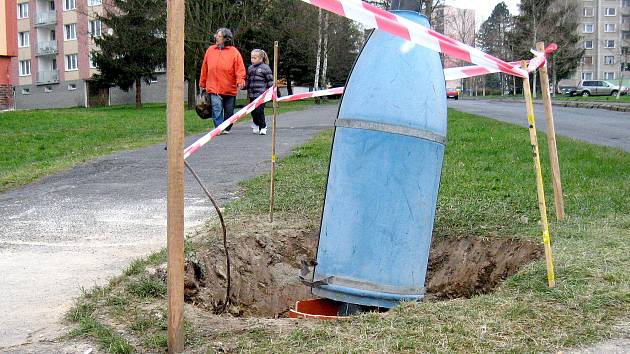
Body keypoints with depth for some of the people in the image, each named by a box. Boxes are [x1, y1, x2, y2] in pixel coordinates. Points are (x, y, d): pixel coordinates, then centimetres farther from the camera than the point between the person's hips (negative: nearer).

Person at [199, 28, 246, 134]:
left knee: (229, 111, 9)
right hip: (214, 88, 1)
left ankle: (226, 129, 25)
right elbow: (205, 68, 12)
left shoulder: (234, 52, 0)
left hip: (230, 88, -1)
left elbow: (240, 69, -6)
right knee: (217, 109, -11)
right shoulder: (210, 50, 8)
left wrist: (240, 81, -22)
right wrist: (202, 83, 13)